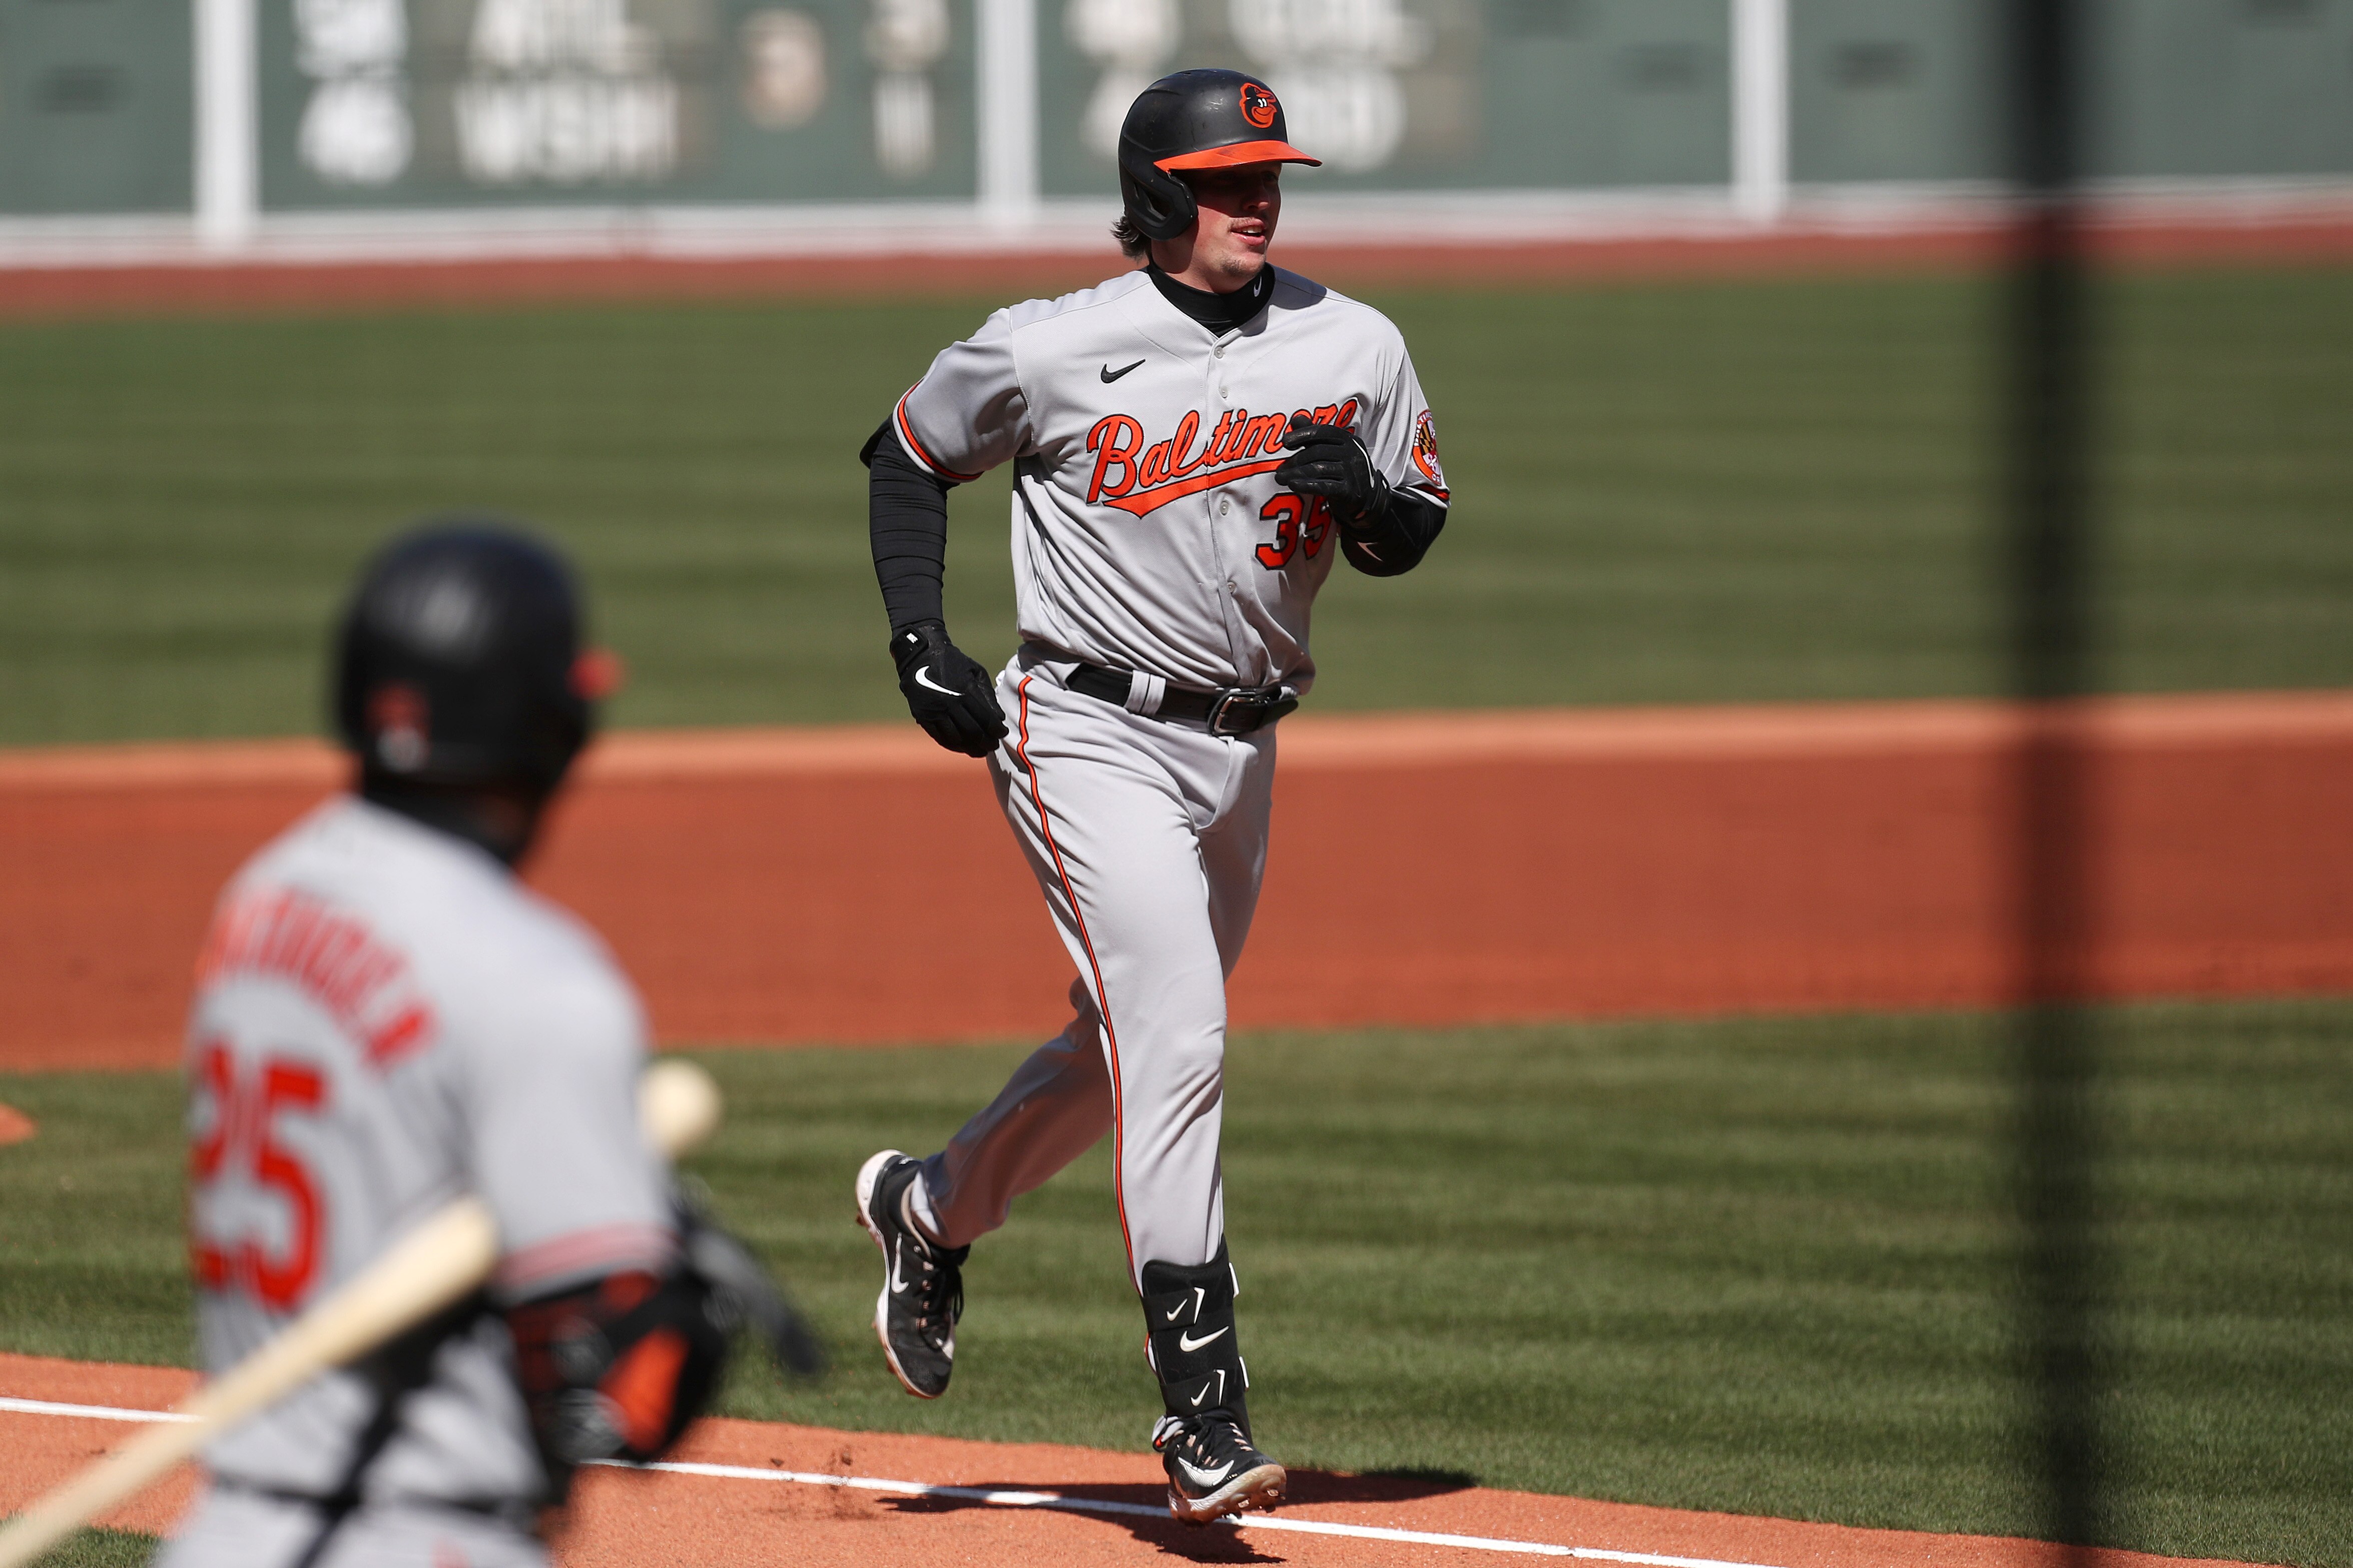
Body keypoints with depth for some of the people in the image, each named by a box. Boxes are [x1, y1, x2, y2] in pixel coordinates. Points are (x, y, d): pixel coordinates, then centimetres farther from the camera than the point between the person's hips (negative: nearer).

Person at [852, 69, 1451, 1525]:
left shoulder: (1356, 350, 1)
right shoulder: (1055, 351, -9)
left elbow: (1414, 536, 9)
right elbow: (908, 455, 6)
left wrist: (1363, 494, -15)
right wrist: (922, 644, -4)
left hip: (1240, 749, 6)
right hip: (1090, 737, -6)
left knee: (1133, 1049, 18)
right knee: (1177, 1041, -19)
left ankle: (934, 1210, 47)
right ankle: (1204, 1420, -21)